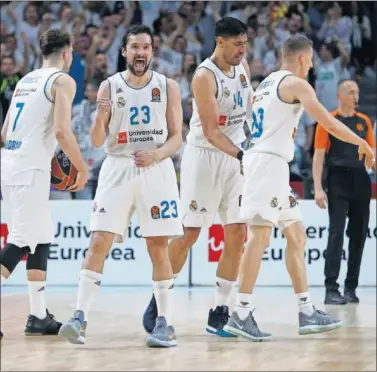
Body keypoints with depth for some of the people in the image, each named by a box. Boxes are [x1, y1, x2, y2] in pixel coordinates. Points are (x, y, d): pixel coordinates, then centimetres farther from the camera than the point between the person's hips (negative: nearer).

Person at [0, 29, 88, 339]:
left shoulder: (26, 80, 20)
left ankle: (39, 316, 17)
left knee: (43, 237, 16)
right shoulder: (63, 80, -4)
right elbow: (62, 130, -16)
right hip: (29, 169, -9)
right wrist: (82, 169, -5)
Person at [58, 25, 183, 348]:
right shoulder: (110, 87, 4)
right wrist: (101, 117, -19)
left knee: (159, 248, 1)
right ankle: (80, 318, -11)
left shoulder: (168, 88, 3)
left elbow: (176, 137, 2)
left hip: (157, 170, 0)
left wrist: (157, 154, -17)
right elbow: (97, 141, 2)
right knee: (99, 242, -9)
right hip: (118, 168, 0)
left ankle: (164, 322, 9)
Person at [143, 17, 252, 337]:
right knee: (189, 233, -4)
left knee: (237, 234, 0)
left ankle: (220, 313, 4)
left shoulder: (242, 67, 4)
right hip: (205, 157, -7)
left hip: (235, 158, 7)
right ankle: (158, 302, 11)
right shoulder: (205, 77, -18)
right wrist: (242, 155, -33)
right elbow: (210, 132, -23)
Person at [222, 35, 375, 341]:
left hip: (262, 161, 10)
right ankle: (241, 314, -17)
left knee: (297, 235, 11)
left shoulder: (267, 84, 21)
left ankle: (307, 313, 11)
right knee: (260, 236, -13)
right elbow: (329, 124, -12)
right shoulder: (296, 84, -7)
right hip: (269, 162, -10)